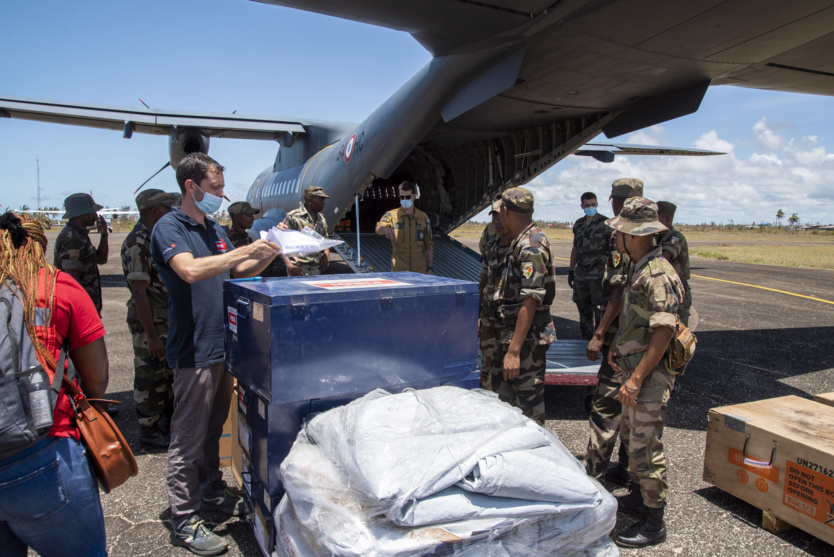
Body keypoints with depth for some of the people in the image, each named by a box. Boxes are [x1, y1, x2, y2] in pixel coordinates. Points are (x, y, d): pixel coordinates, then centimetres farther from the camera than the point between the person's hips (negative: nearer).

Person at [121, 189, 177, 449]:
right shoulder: (137, 243, -19)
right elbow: (140, 293, -23)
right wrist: (151, 335, -23)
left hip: (168, 319, 9)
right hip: (149, 321, -9)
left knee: (169, 373, 18)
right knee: (150, 378, 3)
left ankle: (167, 423, 33)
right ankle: (148, 431, 17)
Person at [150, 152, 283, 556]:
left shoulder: (215, 229, 14)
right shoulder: (169, 227, -11)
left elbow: (239, 273, 19)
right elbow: (191, 270, -29)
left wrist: (270, 253, 3)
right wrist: (247, 250, -26)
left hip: (222, 345, 8)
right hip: (194, 350, -8)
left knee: (214, 428, 20)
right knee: (188, 438, 2)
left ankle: (211, 492, 37)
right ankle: (184, 521, 14)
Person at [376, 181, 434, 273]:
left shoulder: (423, 217, 9)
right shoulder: (392, 215, 2)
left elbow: (428, 245, 12)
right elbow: (379, 228, -19)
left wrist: (430, 268, 6)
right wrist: (385, 229, -43)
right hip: (399, 269, -2)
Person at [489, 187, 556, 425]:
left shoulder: (532, 246, -21)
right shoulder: (521, 242, 11)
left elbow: (530, 301, -27)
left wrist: (514, 350, -28)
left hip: (528, 336, -10)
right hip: (513, 332, 10)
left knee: (529, 399, 2)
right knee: (498, 382, 19)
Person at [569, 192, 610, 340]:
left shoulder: (605, 223, -6)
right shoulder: (578, 224, 11)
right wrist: (571, 271, 17)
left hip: (598, 273, -6)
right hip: (581, 272, 6)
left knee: (599, 310, -4)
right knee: (583, 308, 12)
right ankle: (586, 340, 24)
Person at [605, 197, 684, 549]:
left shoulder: (659, 275, -21)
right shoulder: (639, 269, 10)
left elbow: (663, 333, -26)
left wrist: (637, 378, -26)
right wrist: (617, 345, 12)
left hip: (650, 374, -10)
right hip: (632, 367, 10)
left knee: (646, 446, -2)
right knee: (630, 432, 21)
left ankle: (654, 522, 13)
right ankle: (638, 497, 39)